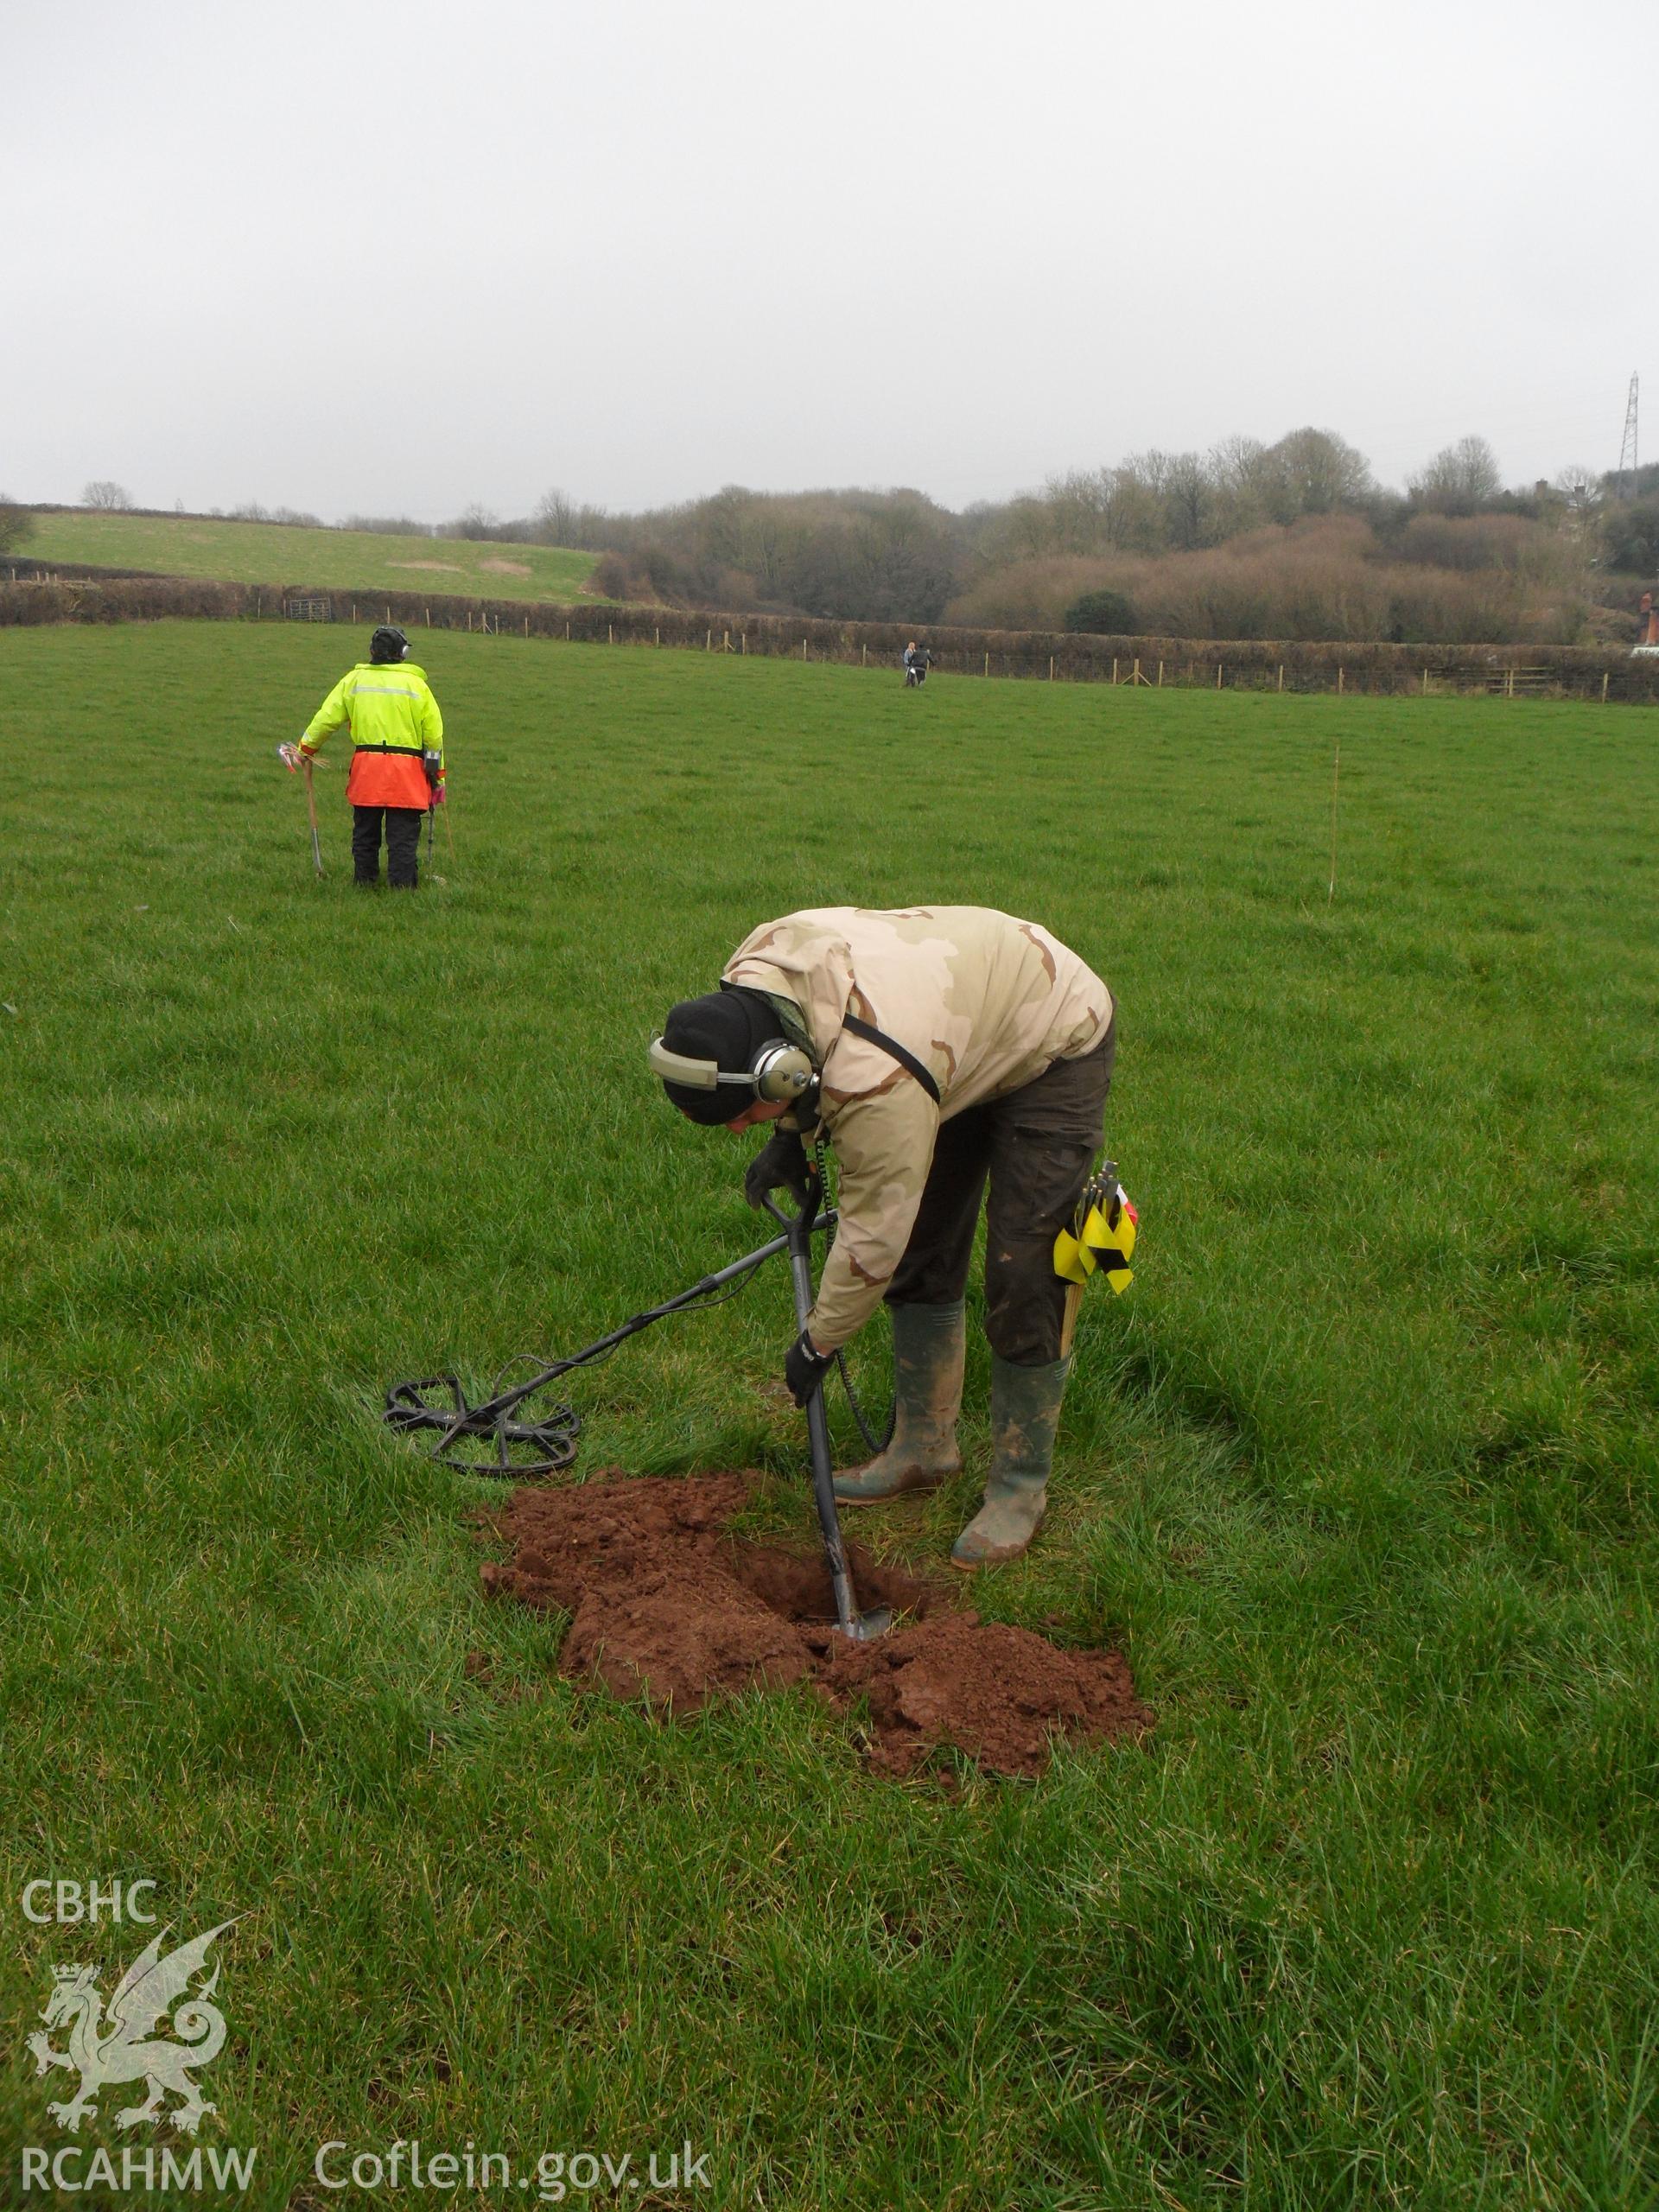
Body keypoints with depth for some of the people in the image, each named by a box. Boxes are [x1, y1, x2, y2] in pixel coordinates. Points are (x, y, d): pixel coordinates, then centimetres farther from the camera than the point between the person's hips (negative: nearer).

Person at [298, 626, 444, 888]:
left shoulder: (354, 679, 8)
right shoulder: (416, 684, 3)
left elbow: (326, 718, 8)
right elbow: (434, 734, 2)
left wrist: (306, 748, 23)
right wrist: (438, 775, 9)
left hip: (365, 768, 2)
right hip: (406, 770, -2)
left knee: (365, 831, 14)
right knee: (403, 835, 0)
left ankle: (365, 881, 20)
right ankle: (402, 884, -2)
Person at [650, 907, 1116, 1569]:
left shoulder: (879, 1083, -42)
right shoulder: (751, 972, -20)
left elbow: (871, 1239, -30)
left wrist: (817, 1344, -16)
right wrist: (787, 1136, 0)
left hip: (1055, 1041, -9)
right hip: (969, 1025, 9)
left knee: (1021, 1274, -12)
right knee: (921, 1249, 10)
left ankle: (1020, 1488, 3)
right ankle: (924, 1447, 22)